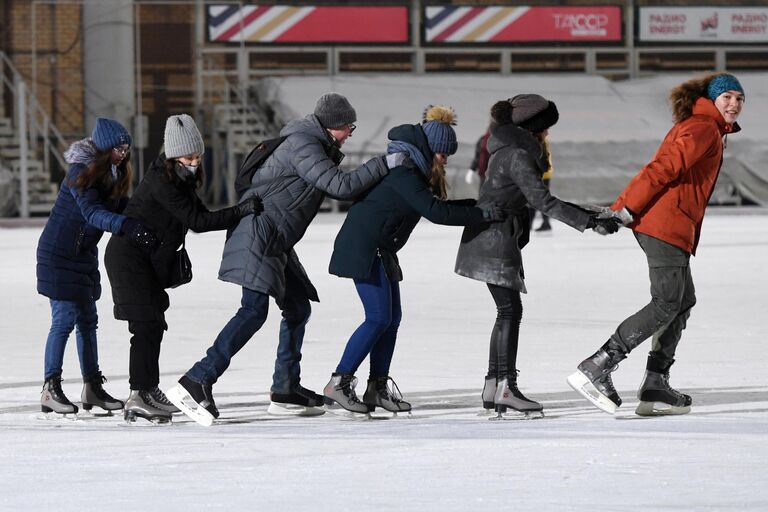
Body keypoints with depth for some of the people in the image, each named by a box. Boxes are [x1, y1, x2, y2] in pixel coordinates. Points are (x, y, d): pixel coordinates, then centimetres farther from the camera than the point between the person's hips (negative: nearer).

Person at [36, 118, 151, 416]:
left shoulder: (114, 175, 6)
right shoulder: (81, 172, -21)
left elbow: (122, 207, 6)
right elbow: (92, 212, -34)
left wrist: (142, 228, -12)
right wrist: (127, 226, -48)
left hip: (84, 256, 9)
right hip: (59, 254, -9)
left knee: (87, 320, 10)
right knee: (64, 320, -10)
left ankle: (92, 387, 15)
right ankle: (50, 390, -6)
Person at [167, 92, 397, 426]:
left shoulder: (316, 146, 18)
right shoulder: (303, 147, -14)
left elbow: (337, 186, 25)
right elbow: (341, 186, -21)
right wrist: (385, 164, -16)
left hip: (275, 244, 11)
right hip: (259, 234, -11)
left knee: (298, 307, 12)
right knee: (254, 311, -20)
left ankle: (286, 391, 17)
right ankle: (196, 383, -27)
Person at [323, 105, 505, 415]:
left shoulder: (415, 171, 13)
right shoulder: (402, 172, -20)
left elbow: (437, 205, 18)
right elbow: (435, 212, -25)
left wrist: (478, 203, 7)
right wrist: (482, 214, -22)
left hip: (379, 250, 10)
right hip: (364, 247, -10)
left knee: (392, 318, 7)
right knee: (379, 318, -12)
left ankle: (378, 388, 9)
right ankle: (338, 384, -9)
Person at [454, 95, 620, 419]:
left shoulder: (514, 149, 15)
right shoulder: (518, 155, -17)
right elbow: (542, 201, -23)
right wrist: (589, 221, -25)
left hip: (493, 240, 10)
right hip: (495, 241, -10)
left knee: (507, 312, 11)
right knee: (510, 310, -11)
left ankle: (493, 386, 13)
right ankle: (506, 388, -14)